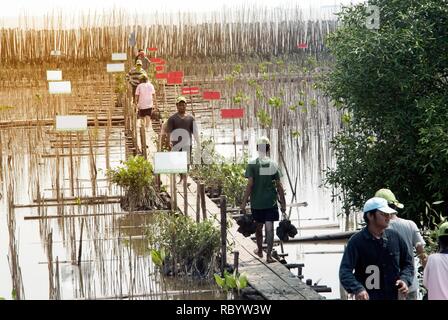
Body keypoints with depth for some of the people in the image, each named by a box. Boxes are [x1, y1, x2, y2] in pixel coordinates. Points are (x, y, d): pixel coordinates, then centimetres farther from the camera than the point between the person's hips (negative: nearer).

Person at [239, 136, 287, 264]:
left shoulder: (252, 164, -8)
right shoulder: (273, 165, -3)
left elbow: (250, 185, -11)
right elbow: (279, 186, -1)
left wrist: (243, 203, -6)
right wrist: (283, 204, 8)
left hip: (256, 202, 0)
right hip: (271, 202, 0)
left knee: (259, 227, 17)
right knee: (269, 227, -1)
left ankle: (260, 250, 35)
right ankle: (269, 255, -8)